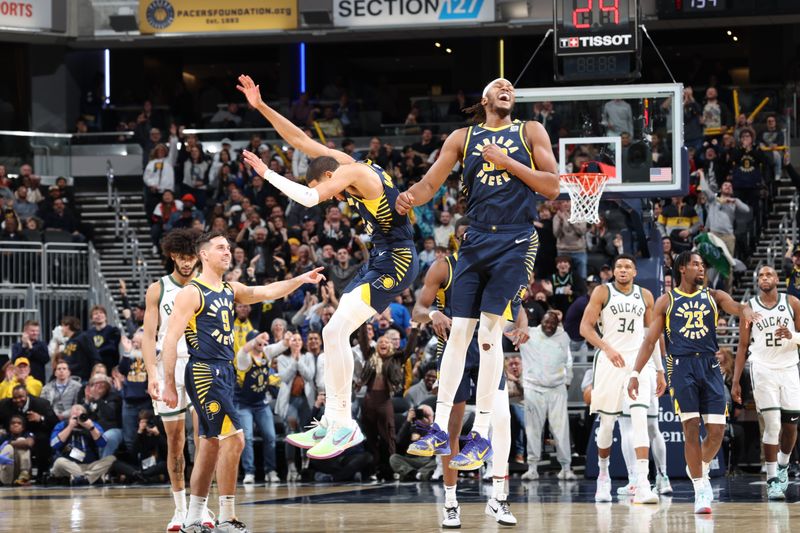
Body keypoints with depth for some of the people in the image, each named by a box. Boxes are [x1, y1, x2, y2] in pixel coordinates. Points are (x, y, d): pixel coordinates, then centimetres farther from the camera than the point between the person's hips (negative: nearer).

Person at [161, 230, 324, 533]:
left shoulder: (230, 290, 15)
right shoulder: (191, 293, -9)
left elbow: (268, 293, 12)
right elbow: (170, 340, -12)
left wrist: (301, 280, -3)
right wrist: (169, 385, -16)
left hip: (224, 373, 9)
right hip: (204, 372, -9)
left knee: (211, 446, 11)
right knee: (233, 439, -14)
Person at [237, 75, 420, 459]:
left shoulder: (353, 171, -16)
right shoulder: (344, 163, 11)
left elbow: (310, 198, -28)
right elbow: (301, 141, 14)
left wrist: (266, 174, -17)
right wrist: (261, 107, 9)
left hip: (395, 262, -10)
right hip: (381, 259, 10)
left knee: (335, 331, -16)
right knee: (336, 334, 10)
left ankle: (343, 424, -13)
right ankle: (333, 424, 14)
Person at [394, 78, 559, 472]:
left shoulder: (531, 133, 7)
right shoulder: (463, 138, 13)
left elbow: (552, 187, 0)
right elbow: (430, 183, 7)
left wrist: (506, 161, -8)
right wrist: (410, 198, -16)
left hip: (515, 242, -3)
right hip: (476, 240, 3)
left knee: (490, 333, -9)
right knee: (458, 330, -1)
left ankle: (481, 435, -5)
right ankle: (440, 430, 3)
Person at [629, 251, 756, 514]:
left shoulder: (713, 296, 12)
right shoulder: (666, 301, 8)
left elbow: (735, 306, -7)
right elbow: (650, 340, 8)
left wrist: (746, 311, -32)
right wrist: (635, 373, -1)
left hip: (710, 366, 2)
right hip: (681, 366, -2)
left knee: (716, 431, -2)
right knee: (691, 428, -11)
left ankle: (701, 468, 28)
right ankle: (700, 489, -5)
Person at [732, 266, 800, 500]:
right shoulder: (750, 307, 1)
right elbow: (743, 346, 5)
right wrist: (735, 382, 1)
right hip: (763, 369, -2)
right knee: (772, 424, -12)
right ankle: (772, 480, -7)